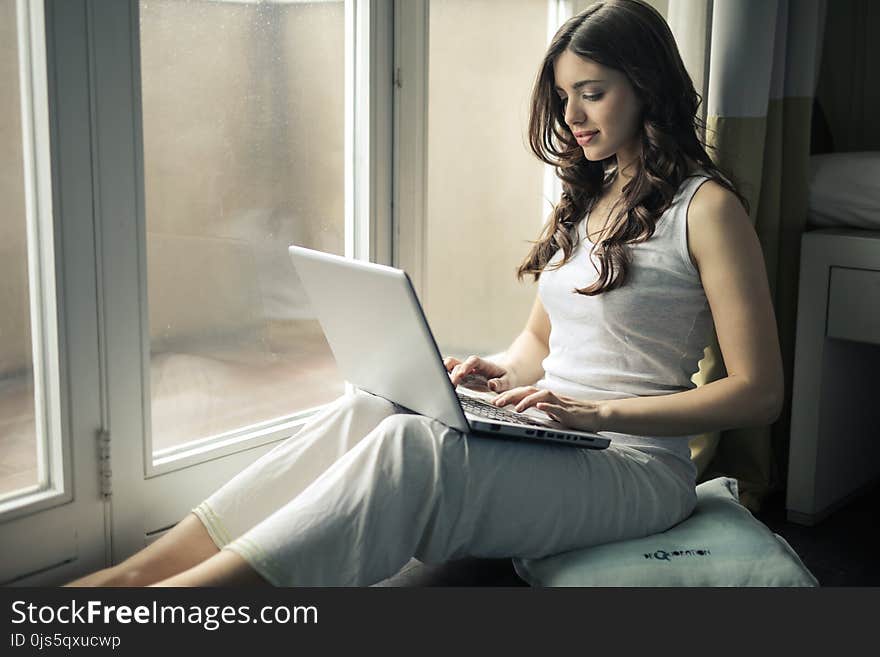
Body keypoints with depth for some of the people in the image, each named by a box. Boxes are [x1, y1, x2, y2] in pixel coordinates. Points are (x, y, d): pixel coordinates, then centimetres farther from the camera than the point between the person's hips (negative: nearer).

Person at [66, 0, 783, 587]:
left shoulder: (705, 207, -7)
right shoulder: (586, 196, 17)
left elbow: (759, 393, -11)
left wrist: (600, 411, -17)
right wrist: (504, 376, 0)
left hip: (637, 466, -6)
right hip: (544, 438, 7)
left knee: (411, 447, -32)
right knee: (367, 412, -20)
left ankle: (175, 594, -33)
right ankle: (134, 573, -24)